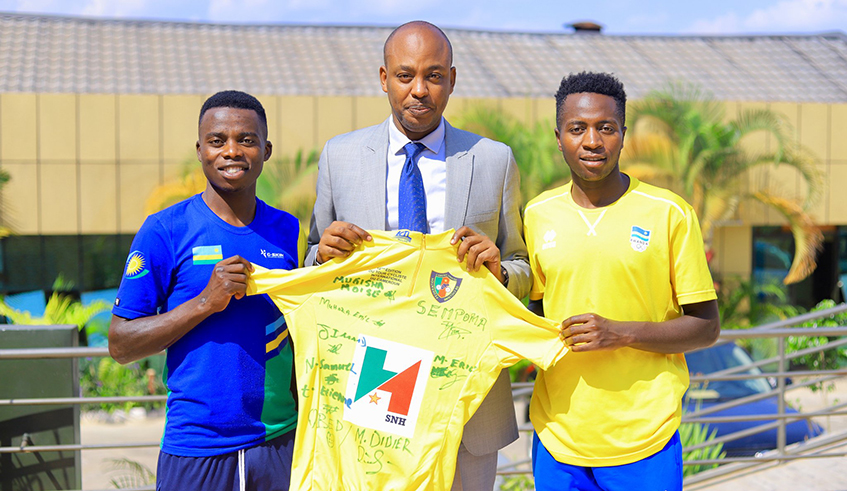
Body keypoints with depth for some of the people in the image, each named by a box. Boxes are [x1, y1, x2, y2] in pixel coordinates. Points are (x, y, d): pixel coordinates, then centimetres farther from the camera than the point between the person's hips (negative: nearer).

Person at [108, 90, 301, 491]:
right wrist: (205, 302, -17)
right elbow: (120, 345, -6)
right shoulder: (165, 230, -5)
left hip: (279, 443, 3)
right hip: (195, 450, -3)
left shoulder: (287, 231, 6)